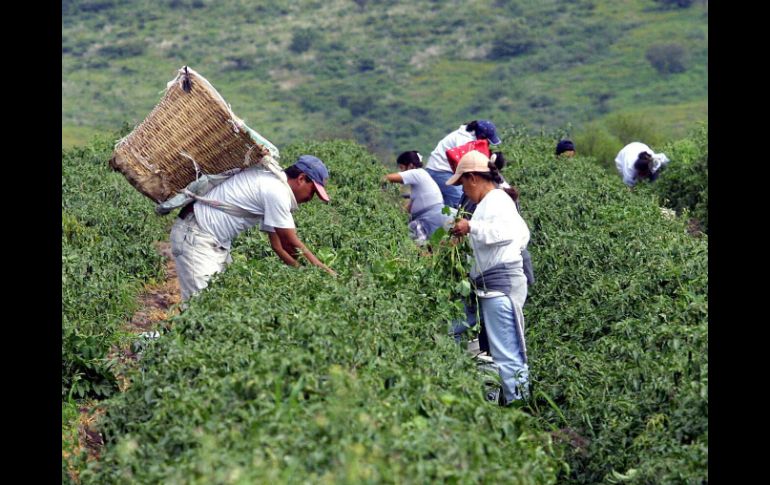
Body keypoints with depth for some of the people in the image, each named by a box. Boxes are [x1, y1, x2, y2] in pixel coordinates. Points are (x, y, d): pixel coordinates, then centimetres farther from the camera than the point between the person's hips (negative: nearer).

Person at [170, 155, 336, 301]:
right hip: (195, 237, -10)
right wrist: (325, 271, -11)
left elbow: (278, 245, 14)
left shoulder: (272, 185, 12)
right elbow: (291, 245, -17)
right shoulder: (277, 191, -19)